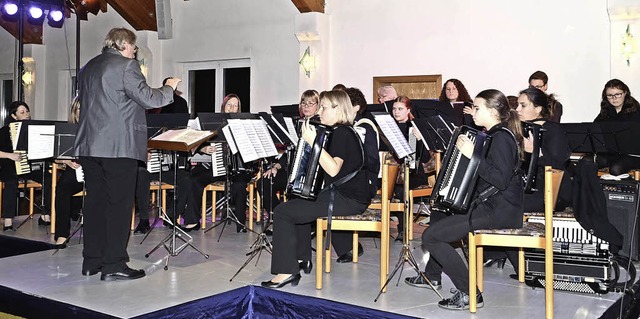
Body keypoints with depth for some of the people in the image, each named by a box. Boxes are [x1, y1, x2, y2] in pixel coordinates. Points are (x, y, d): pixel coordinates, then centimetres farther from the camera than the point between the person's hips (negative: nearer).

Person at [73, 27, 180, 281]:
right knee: (119, 203, -3)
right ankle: (114, 265, -1)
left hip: (89, 145, 8)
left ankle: (91, 261, 17)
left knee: (95, 200, 12)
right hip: (119, 145, -8)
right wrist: (169, 88, 4)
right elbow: (148, 99, -14)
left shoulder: (88, 68, 17)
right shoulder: (126, 66, -9)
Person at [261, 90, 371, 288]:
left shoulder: (341, 133, -15)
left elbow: (333, 169, -29)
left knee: (283, 212, -14)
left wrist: (313, 141, -28)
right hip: (344, 193, 11)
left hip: (349, 199, -11)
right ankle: (302, 259, 30)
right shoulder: (343, 131, 17)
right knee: (296, 205, 29)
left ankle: (286, 271, -14)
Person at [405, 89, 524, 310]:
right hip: (489, 203, 11)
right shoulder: (495, 135, 15)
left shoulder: (502, 137, -15)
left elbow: (501, 180, -28)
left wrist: (473, 156, -29)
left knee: (431, 236, -15)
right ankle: (432, 276, 36)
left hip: (500, 210, -11)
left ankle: (469, 293, -12)